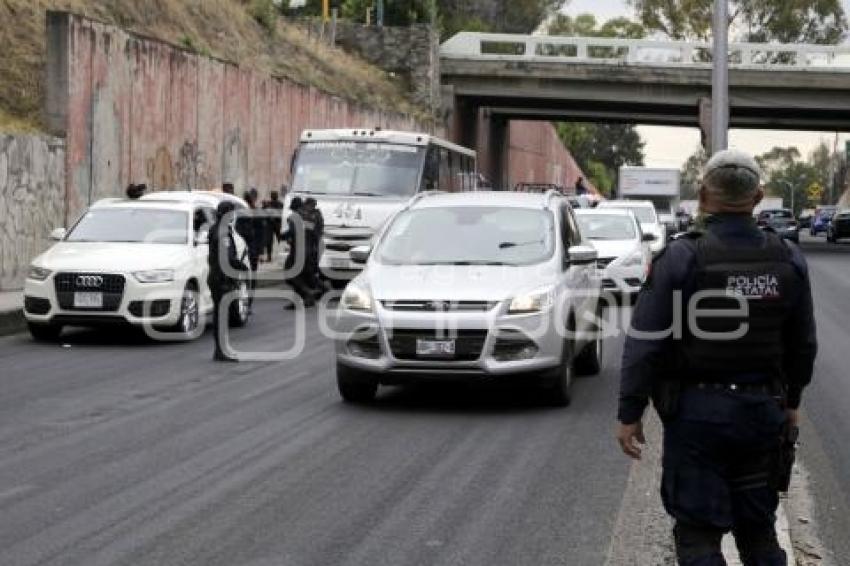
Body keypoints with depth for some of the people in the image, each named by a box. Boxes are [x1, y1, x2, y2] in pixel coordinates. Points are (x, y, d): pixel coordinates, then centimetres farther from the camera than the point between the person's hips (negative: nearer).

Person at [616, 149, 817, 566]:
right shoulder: (788, 261, 0)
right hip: (763, 412, 4)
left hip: (697, 411, -4)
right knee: (758, 529, 17)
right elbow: (803, 344, 10)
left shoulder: (681, 258, -13)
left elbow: (645, 343, -13)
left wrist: (629, 414, -6)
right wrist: (791, 401, 24)